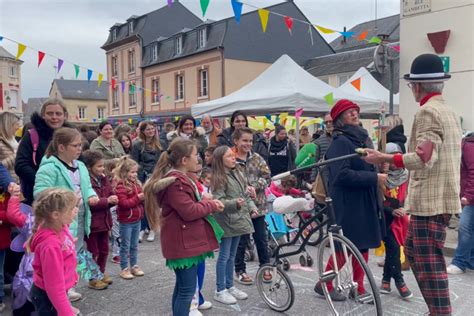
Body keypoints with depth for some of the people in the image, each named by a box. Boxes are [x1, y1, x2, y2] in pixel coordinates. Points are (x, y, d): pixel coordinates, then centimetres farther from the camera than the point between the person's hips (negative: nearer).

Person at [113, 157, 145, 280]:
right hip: (126, 221, -7)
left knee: (134, 245, 17)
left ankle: (134, 266, 28)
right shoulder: (120, 186, -16)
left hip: (137, 220, 7)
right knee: (125, 246, 5)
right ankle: (124, 269, 15)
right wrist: (138, 198, -25)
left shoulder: (136, 184, 8)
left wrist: (145, 197, -3)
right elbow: (123, 203, -23)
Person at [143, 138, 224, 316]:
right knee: (187, 289, -2)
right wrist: (212, 206, -10)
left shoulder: (179, 178, 13)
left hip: (185, 241, 11)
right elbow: (189, 211, -24)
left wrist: (207, 203, 3)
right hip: (183, 242, -11)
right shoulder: (176, 182, -21)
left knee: (182, 287, 19)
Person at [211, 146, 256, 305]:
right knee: (224, 256, 1)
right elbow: (218, 201, -19)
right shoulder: (219, 178, -14)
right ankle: (220, 291, 13)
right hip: (226, 221, -8)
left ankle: (230, 286, 29)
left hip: (238, 220, 8)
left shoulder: (238, 174, 11)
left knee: (232, 255, 17)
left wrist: (251, 207, 2)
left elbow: (246, 194, 16)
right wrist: (235, 203, -32)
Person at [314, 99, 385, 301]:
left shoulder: (363, 138, 14)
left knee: (363, 245, 12)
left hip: (365, 201, 8)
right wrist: (374, 178, -19)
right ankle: (324, 284, 19)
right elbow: (342, 175, -22)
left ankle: (359, 288, 26)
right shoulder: (340, 142, -13)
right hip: (347, 203, -8)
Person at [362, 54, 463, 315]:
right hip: (441, 197, 10)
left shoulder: (427, 111, -15)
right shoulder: (449, 111, 16)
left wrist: (384, 158, -22)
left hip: (430, 200, -10)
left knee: (429, 263, -3)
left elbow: (425, 158, -24)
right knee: (412, 250, 19)